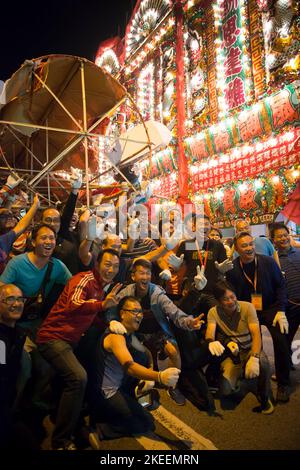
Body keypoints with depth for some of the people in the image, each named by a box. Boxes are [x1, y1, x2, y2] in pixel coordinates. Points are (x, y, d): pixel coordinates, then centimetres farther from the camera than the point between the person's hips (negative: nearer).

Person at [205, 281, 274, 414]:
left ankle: (264, 397, -4)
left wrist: (254, 358, -38)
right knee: (225, 390, -21)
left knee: (263, 362, -36)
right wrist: (211, 341, -49)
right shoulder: (213, 312, -8)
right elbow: (210, 331, -22)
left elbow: (256, 334, -20)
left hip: (249, 349, 0)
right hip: (230, 354, 1)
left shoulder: (247, 307, -12)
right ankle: (236, 376, 18)